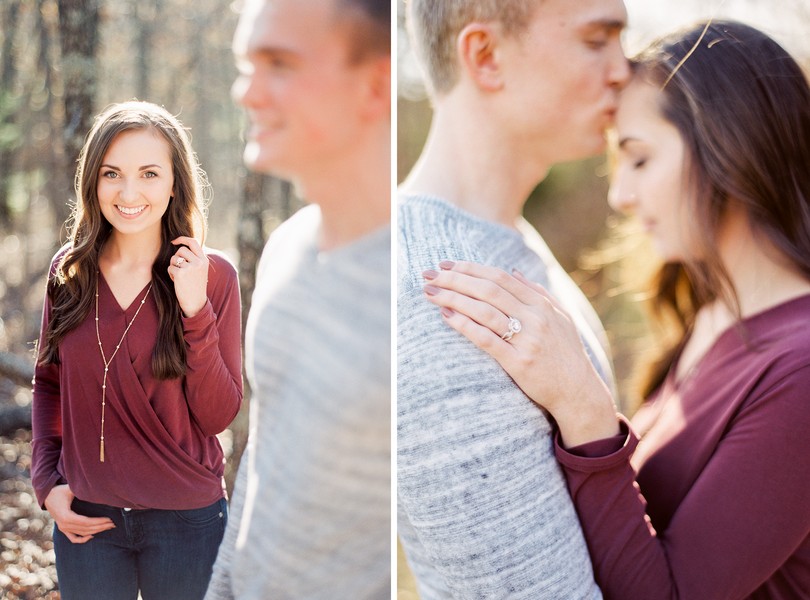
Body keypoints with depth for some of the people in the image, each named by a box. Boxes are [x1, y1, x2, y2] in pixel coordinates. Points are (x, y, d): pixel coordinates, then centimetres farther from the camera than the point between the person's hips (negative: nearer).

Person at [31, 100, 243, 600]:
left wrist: (195, 310, -21)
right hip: (86, 519, 2)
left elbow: (218, 417, -11)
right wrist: (47, 481, 0)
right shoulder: (69, 271, -1)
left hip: (186, 520, -2)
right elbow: (48, 384, 11)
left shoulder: (213, 275, -9)